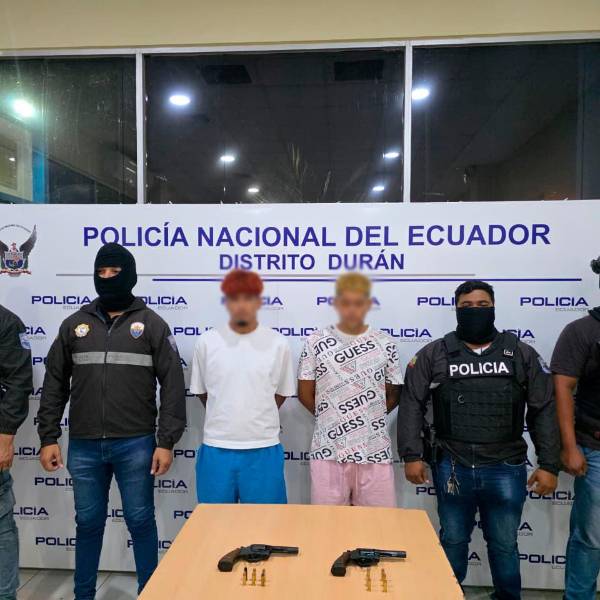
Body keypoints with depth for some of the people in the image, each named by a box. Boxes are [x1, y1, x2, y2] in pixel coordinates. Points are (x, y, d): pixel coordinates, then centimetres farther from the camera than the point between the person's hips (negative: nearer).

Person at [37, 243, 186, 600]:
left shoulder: (152, 324, -1)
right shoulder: (75, 325, 8)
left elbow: (173, 386, -5)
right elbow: (55, 386, 10)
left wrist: (166, 441, -9)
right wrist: (48, 438, 4)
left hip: (136, 445, -3)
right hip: (84, 447, 3)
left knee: (141, 521, 9)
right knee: (88, 522, 16)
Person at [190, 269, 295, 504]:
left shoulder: (277, 343, -5)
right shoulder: (206, 342, -3)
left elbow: (281, 393, 8)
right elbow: (201, 392, 10)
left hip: (263, 449, -1)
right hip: (216, 449, 1)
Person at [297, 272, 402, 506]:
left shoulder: (385, 344, 0)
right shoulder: (316, 342, -2)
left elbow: (393, 395, 10)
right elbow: (305, 394, 5)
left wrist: (368, 419, 6)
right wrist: (331, 419, 9)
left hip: (375, 452, 1)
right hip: (329, 451, 0)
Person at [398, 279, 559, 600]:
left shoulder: (523, 355, 3)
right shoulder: (433, 354, 0)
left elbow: (544, 412, 3)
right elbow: (412, 405, -1)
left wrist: (549, 464, -2)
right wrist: (412, 455, -8)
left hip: (506, 469, 1)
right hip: (452, 467, 0)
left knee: (504, 545, 14)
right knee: (453, 541, 15)